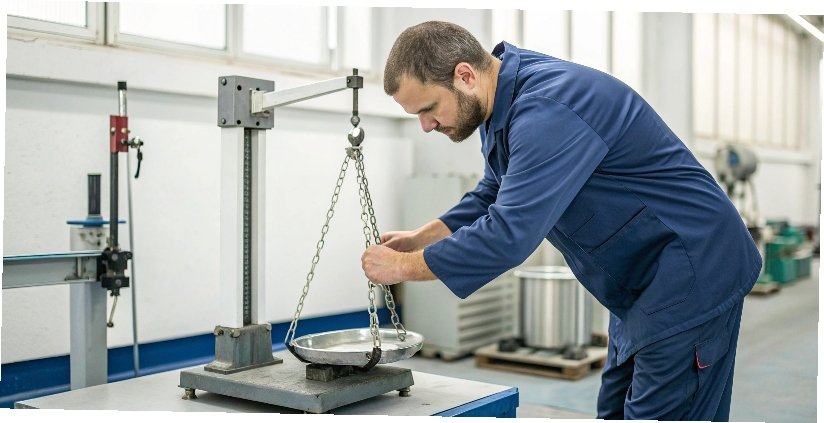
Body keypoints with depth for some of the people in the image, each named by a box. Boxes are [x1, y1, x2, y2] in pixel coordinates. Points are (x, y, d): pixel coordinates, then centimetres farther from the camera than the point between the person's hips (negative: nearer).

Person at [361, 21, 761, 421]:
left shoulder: (548, 110, -29)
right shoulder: (507, 99, 2)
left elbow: (509, 235, -33)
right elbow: (494, 195, 15)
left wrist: (404, 266, -20)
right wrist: (419, 238, 2)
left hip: (693, 275, -10)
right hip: (645, 279, 10)